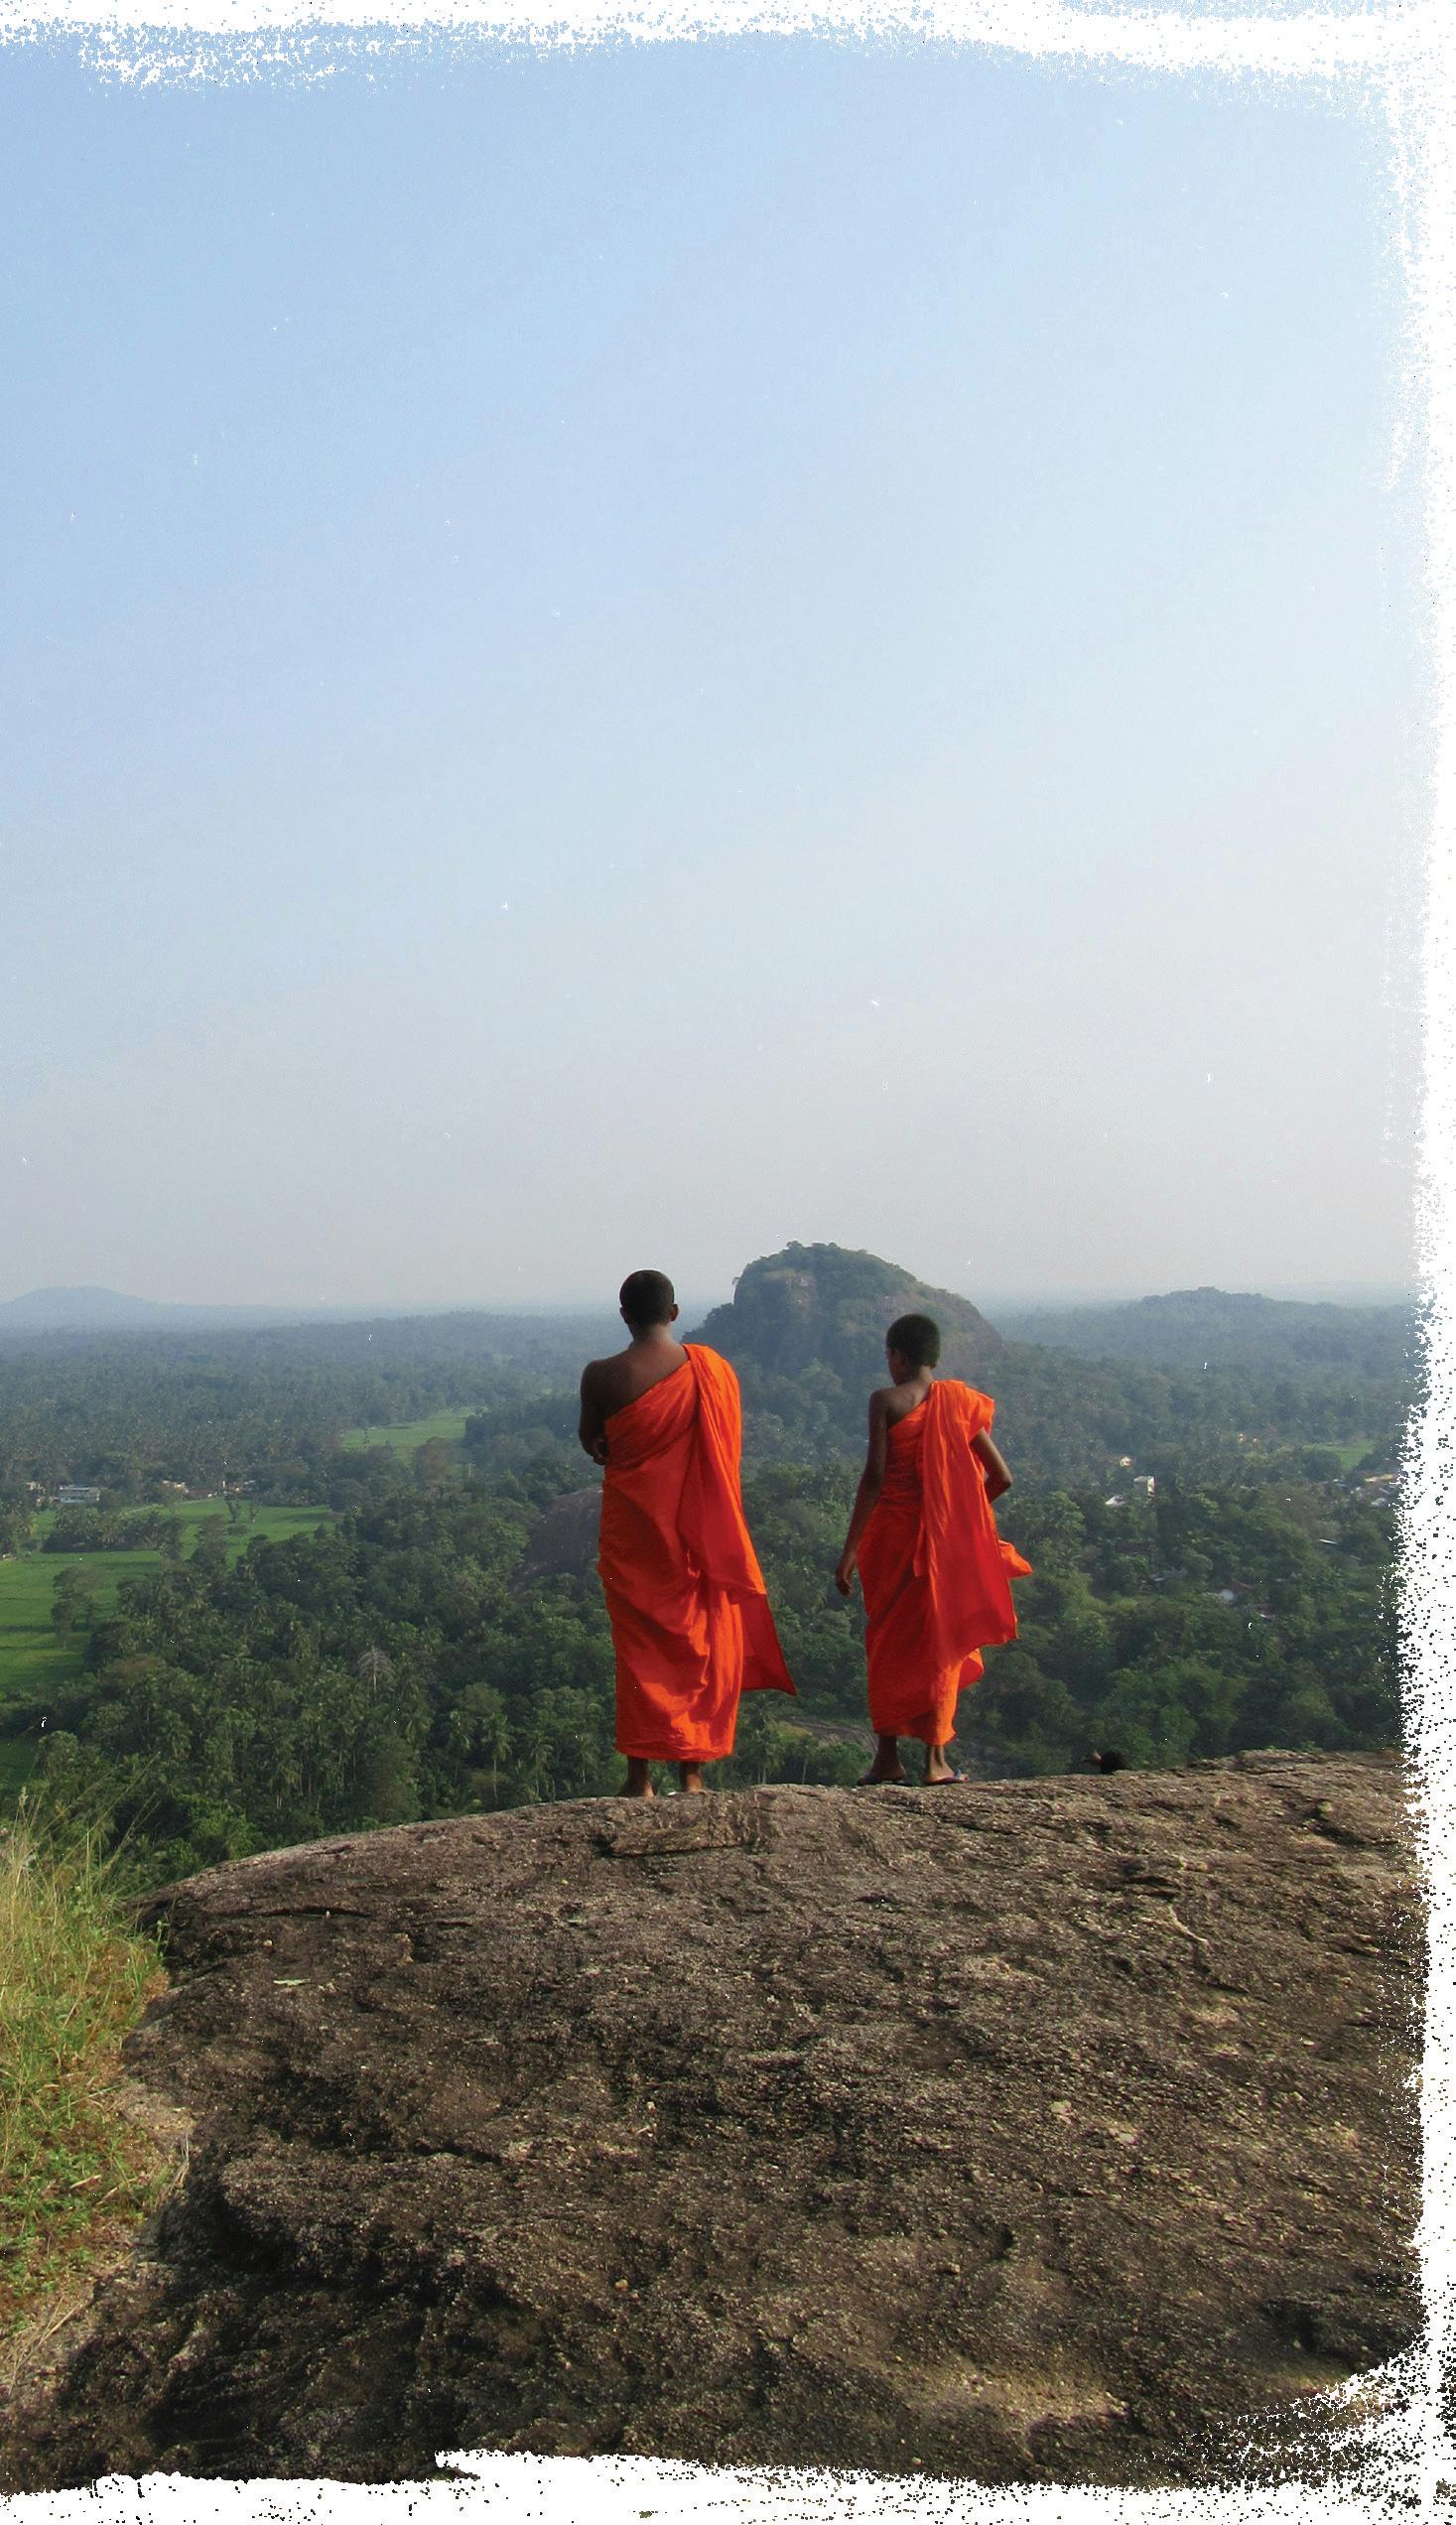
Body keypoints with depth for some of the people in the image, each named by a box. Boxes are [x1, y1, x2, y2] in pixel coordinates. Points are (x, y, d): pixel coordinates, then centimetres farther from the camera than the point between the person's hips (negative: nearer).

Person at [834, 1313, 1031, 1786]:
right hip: (950, 1538, 2)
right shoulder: (960, 1401, 3)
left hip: (892, 1534, -2)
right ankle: (936, 1758, 12)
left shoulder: (886, 1401, -7)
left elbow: (875, 1476, -14)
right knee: (942, 1641, 12)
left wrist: (850, 1547, -11)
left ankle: (887, 1755, 13)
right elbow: (1001, 1477, 3)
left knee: (887, 1641, 12)